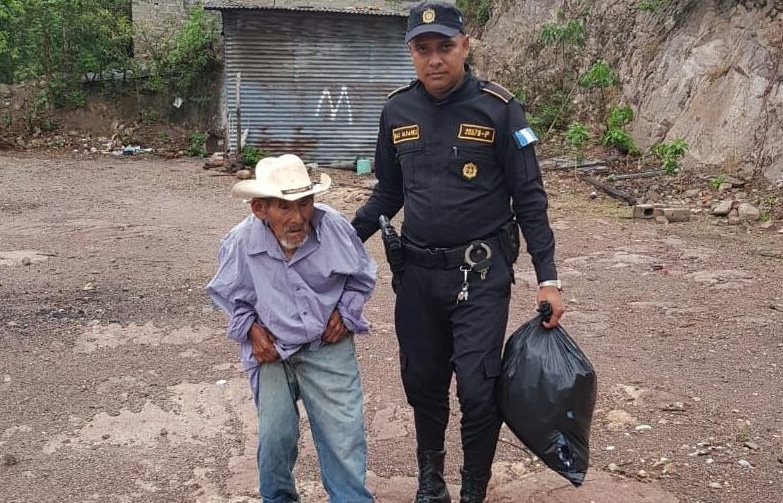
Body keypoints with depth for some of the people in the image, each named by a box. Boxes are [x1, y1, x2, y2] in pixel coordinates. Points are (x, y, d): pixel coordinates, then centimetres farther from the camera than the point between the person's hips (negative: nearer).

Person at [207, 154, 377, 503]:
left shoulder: (334, 228, -15)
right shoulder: (240, 243, -15)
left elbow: (362, 277, 6)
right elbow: (228, 295, 6)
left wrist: (346, 313, -5)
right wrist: (250, 329, -6)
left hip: (328, 347, 0)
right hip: (272, 349, 0)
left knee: (344, 435, 0)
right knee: (275, 436, 6)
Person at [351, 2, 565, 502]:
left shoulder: (498, 109, -8)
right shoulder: (397, 111, 2)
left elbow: (529, 198, -6)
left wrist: (548, 278, -10)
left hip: (481, 273, -3)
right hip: (417, 272, 4)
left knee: (477, 389, -6)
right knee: (422, 383, 14)